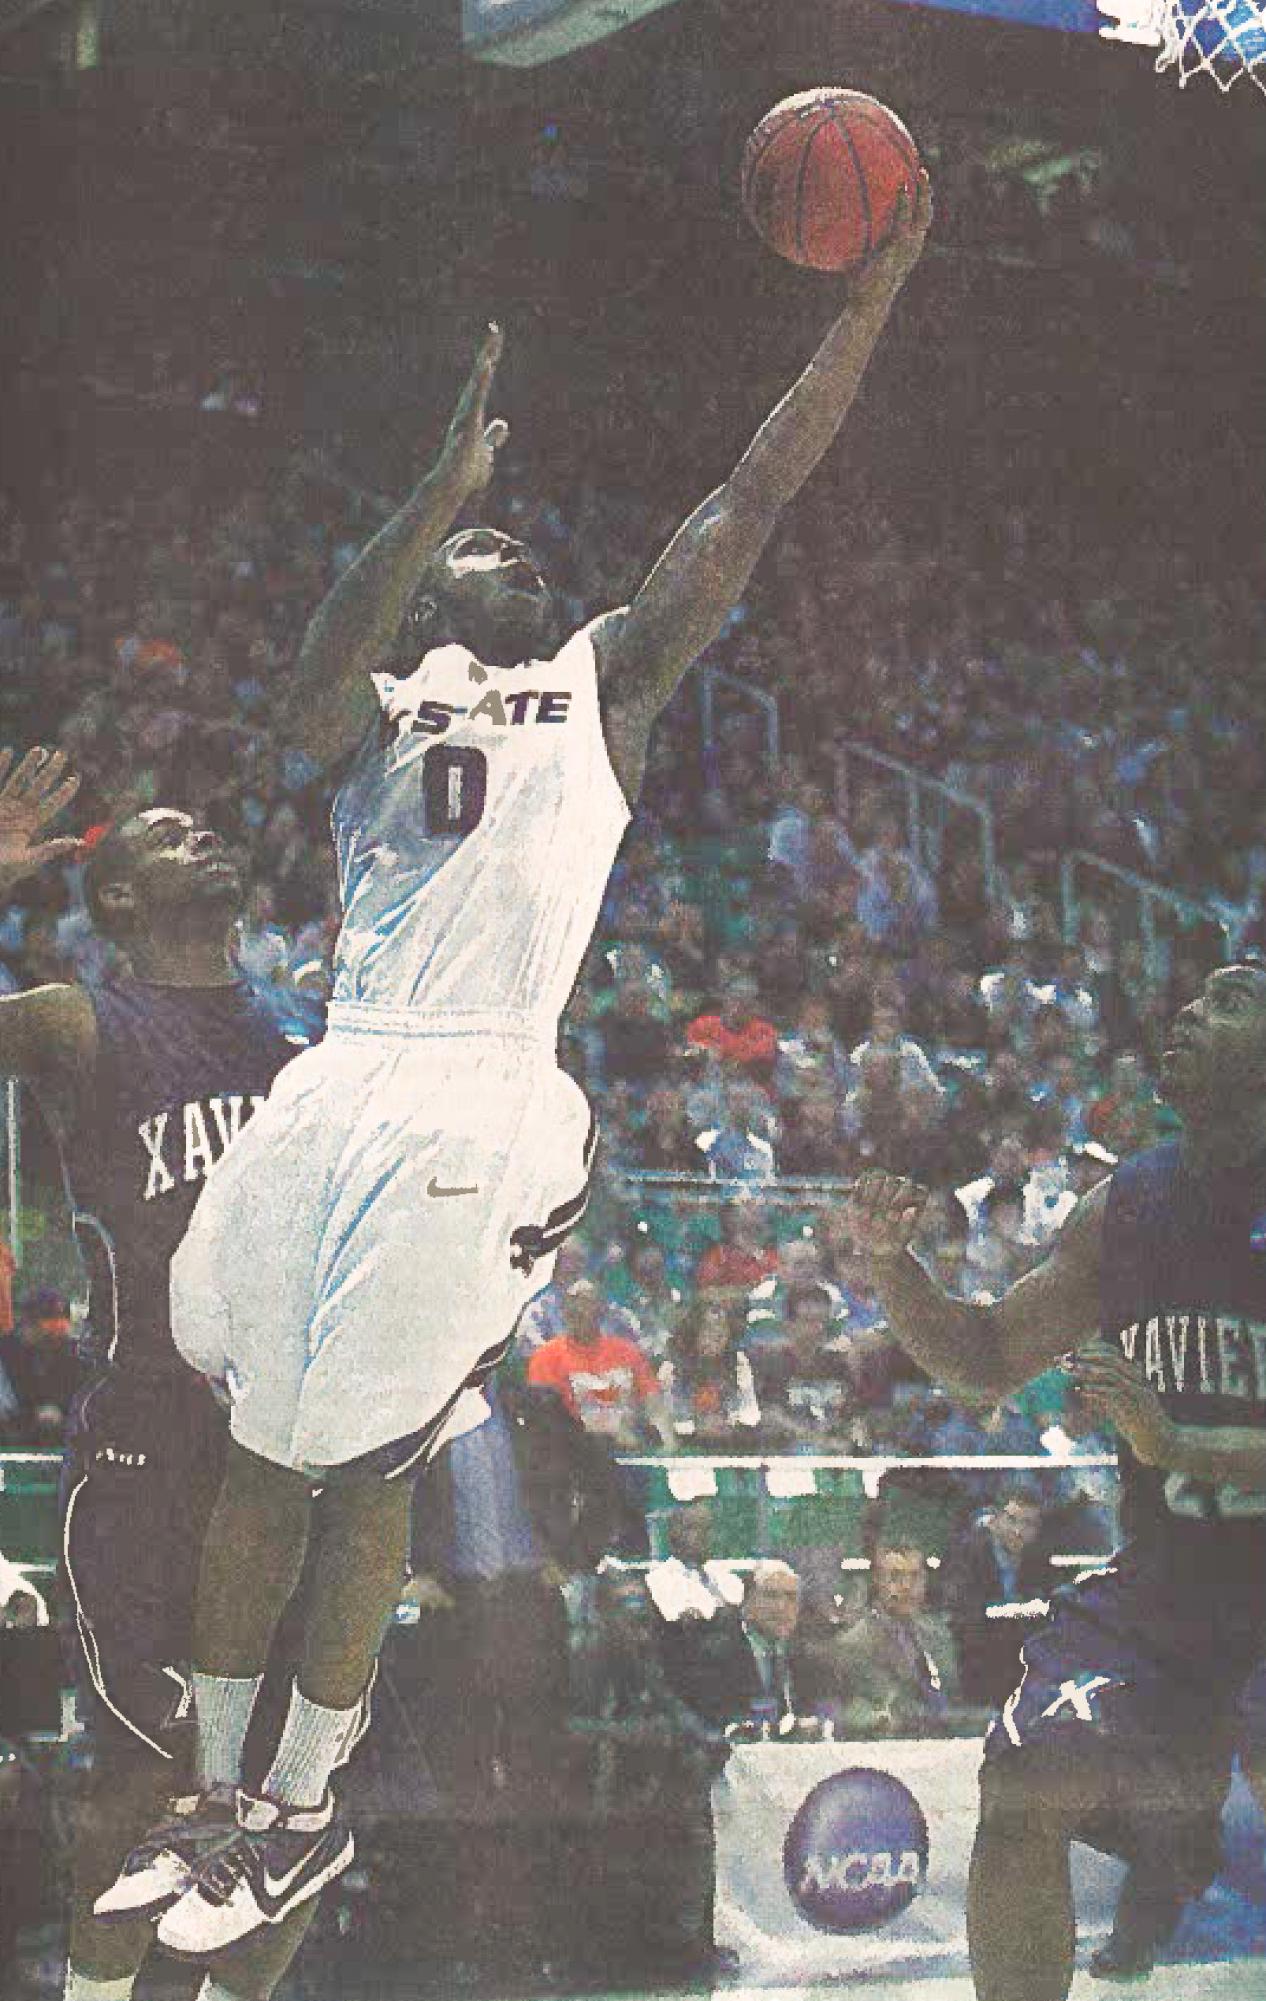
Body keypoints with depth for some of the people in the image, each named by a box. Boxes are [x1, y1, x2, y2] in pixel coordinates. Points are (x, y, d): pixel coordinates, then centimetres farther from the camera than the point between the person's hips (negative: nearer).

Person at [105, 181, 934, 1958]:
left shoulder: (606, 683, 14)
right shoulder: (379, 704, 15)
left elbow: (751, 500, 7)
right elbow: (308, 696, -10)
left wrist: (877, 292, 1)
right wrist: (447, 481, -18)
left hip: (475, 1123, -2)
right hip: (338, 1097, 3)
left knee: (361, 1471, -1)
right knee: (263, 1453, 8)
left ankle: (305, 1814, 11)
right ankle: (209, 1790, 20)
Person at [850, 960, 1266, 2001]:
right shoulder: (1129, 1203, 5)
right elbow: (987, 1359, 16)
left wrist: (1179, 1444, -28)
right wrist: (892, 1262, 0)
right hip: (1164, 1586, 5)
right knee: (1023, 1795, -10)